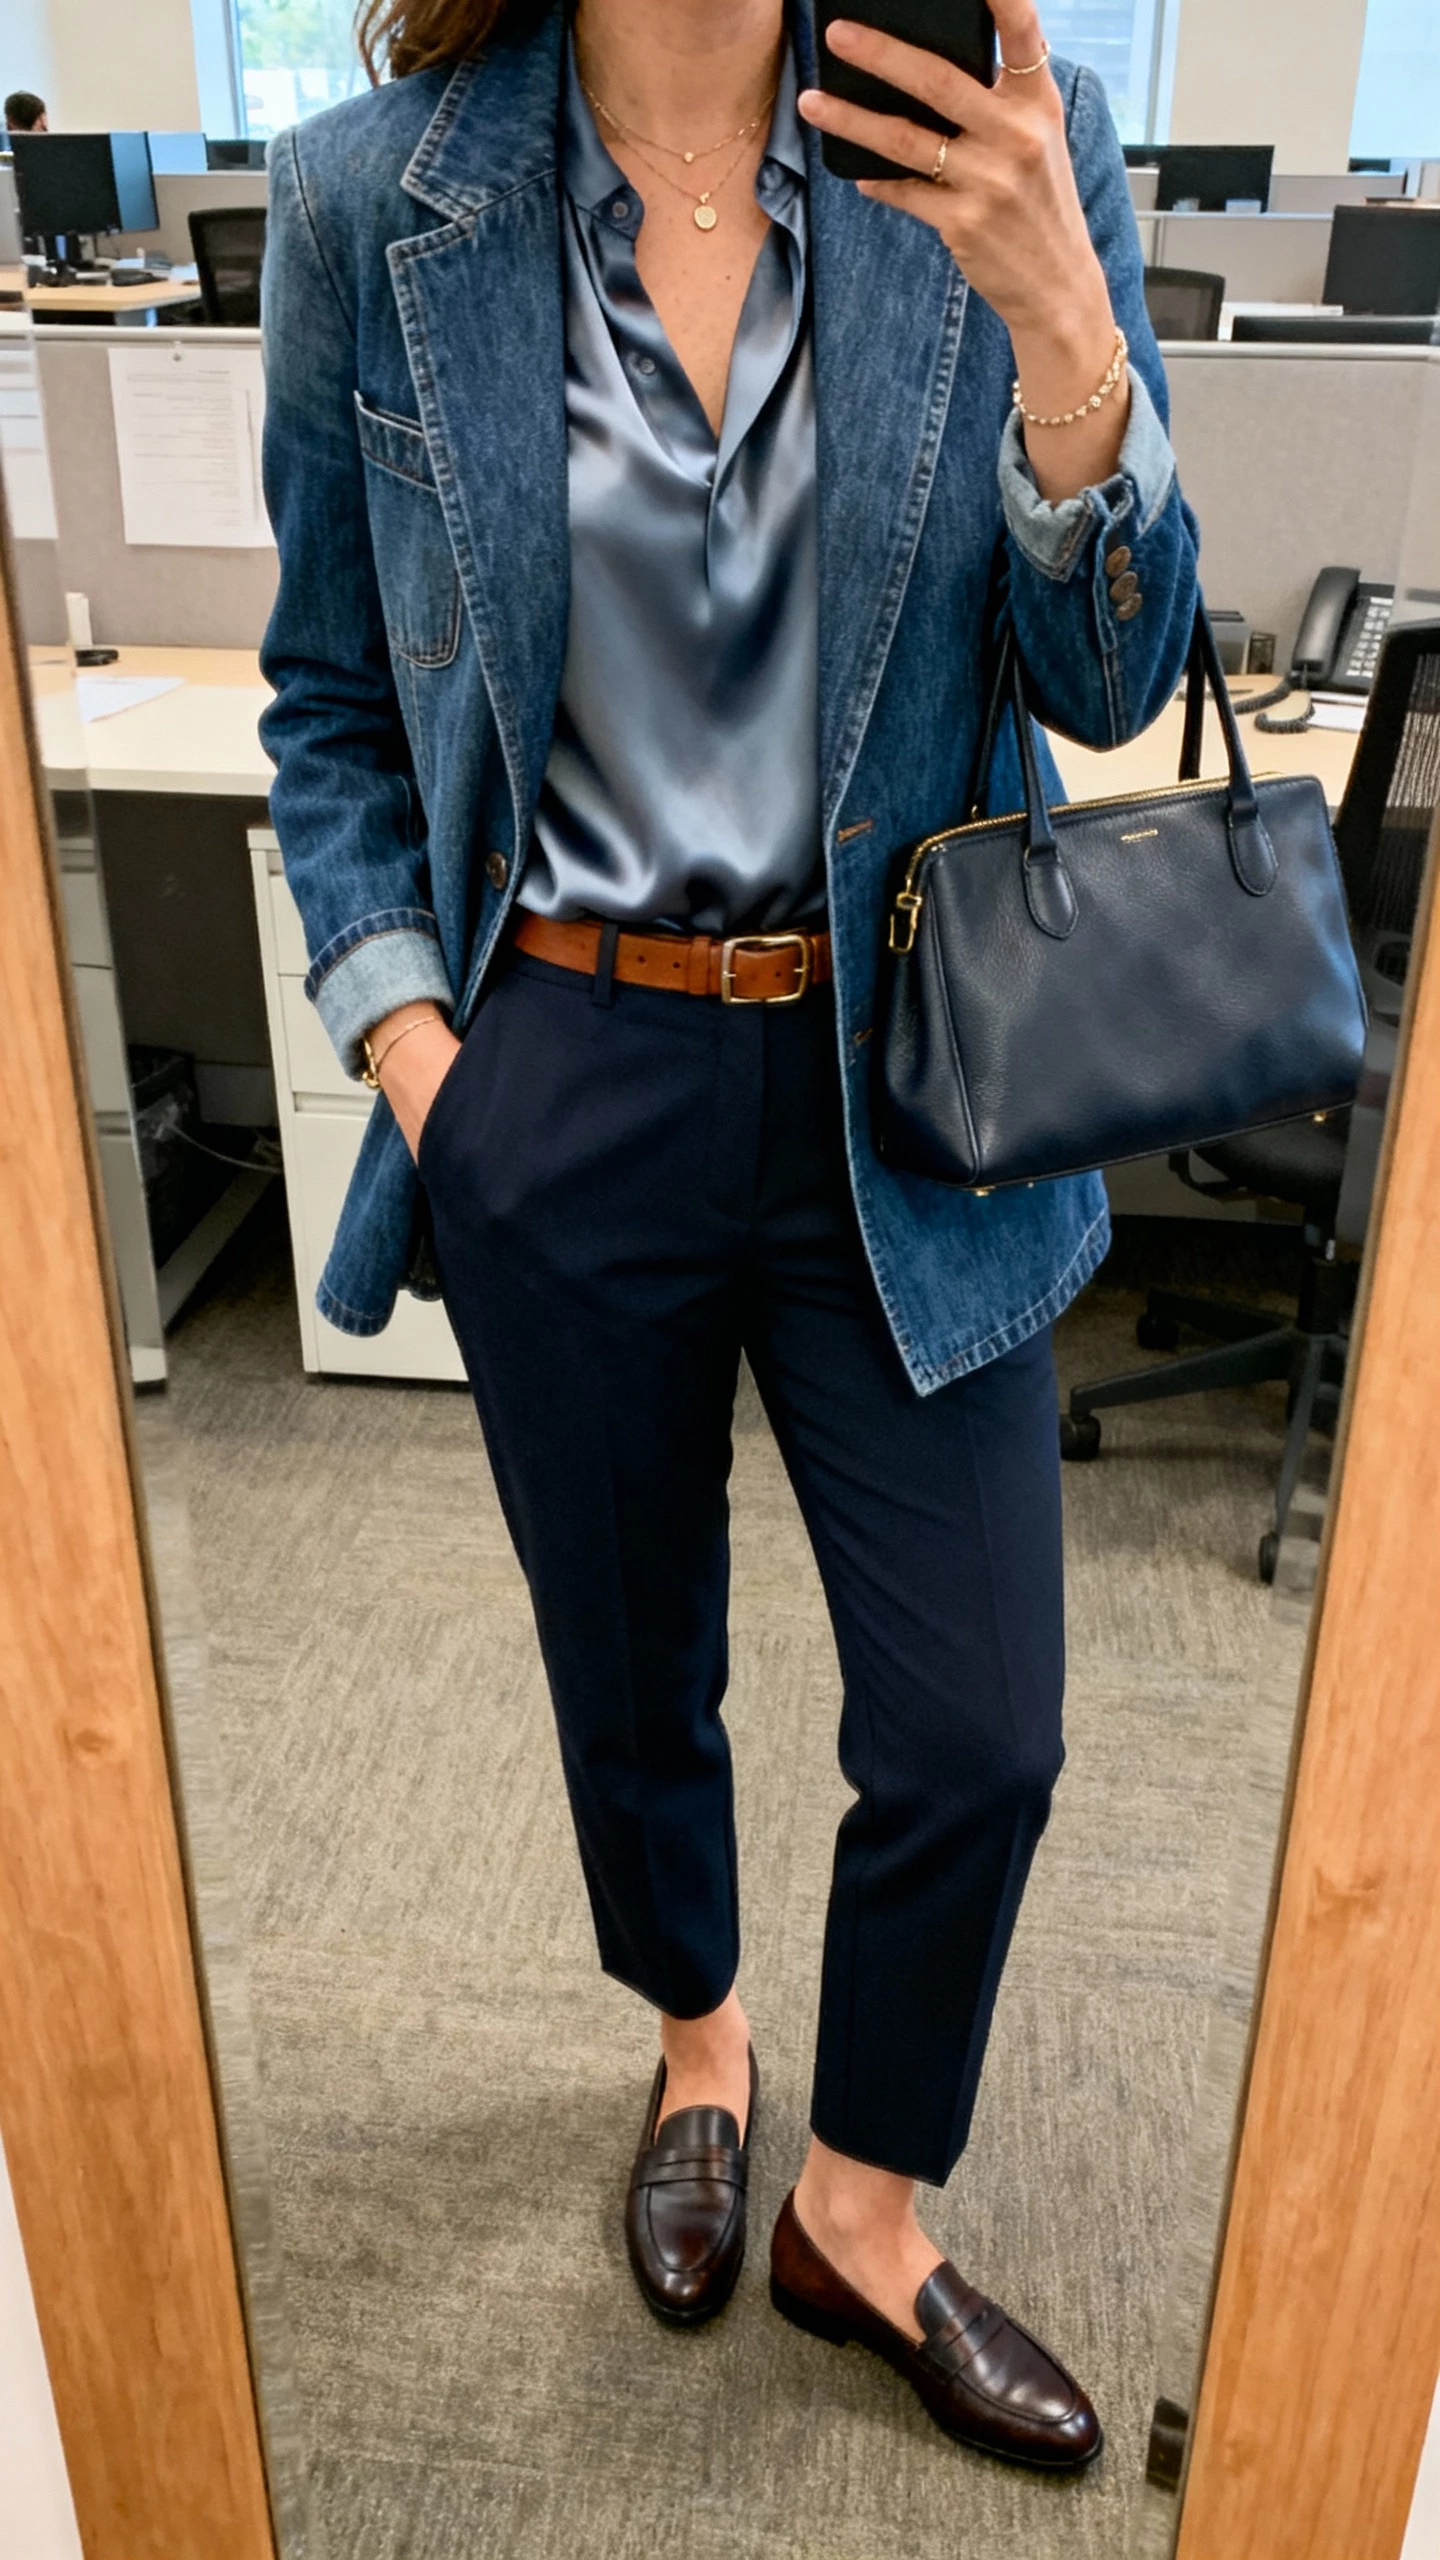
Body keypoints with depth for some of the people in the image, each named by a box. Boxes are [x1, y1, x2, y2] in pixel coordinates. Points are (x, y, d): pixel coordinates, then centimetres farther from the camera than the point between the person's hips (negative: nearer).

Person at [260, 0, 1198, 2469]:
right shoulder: (371, 204, -3)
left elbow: (1112, 678, -4)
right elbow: (331, 699, 6)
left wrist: (1059, 321, -20)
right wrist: (399, 1020, -6)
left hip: (905, 1095, 1)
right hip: (565, 1097, 0)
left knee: (977, 1733, 6)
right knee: (631, 1669, 18)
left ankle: (858, 2211, 35)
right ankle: (697, 2036, 51)